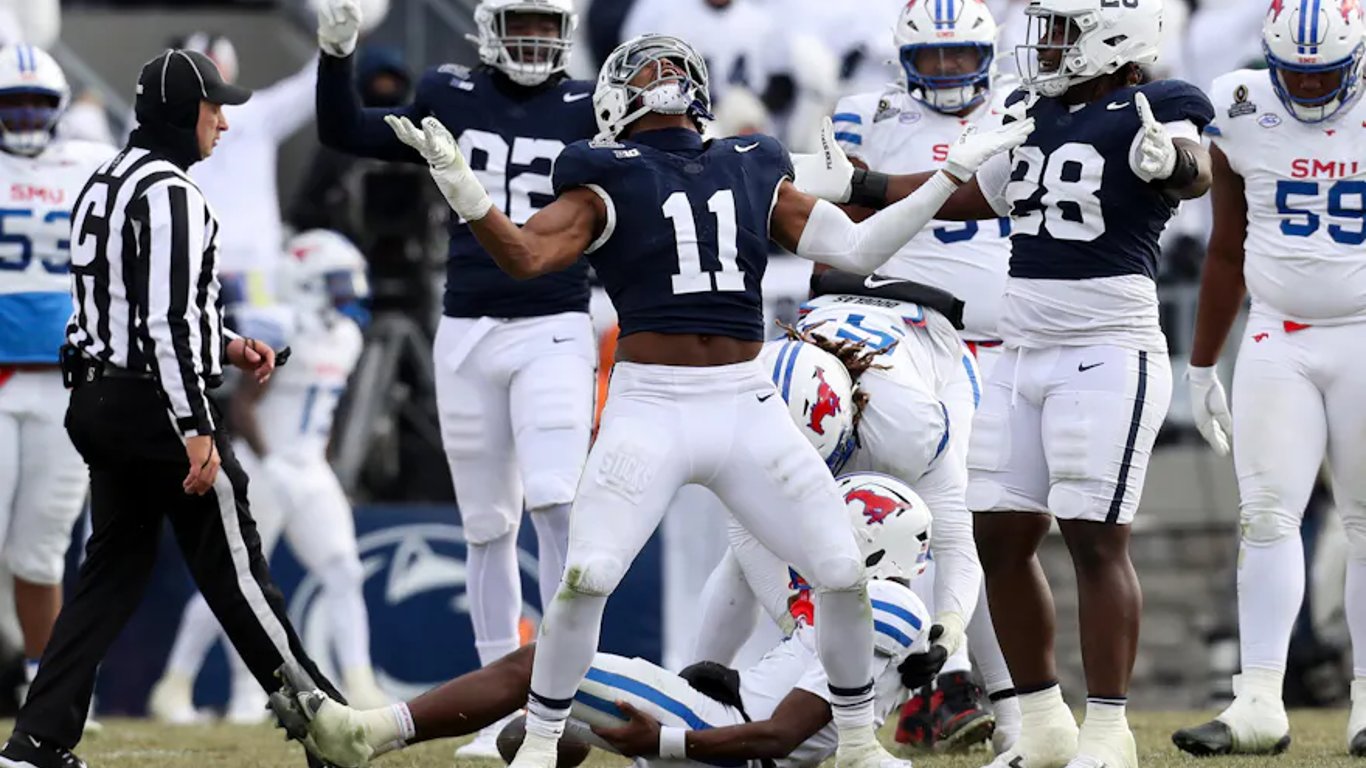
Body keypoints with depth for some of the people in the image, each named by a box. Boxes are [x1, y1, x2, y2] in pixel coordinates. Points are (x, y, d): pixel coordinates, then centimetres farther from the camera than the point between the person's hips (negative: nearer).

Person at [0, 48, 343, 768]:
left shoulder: (104, 186, 15)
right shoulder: (170, 193, -15)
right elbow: (166, 323, -22)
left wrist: (225, 347, 22)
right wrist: (197, 430, -23)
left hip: (101, 403, 9)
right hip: (156, 407, -9)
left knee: (113, 571, 10)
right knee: (233, 569, 0)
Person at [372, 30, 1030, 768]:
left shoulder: (752, 174, 14)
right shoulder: (610, 182, 2)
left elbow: (856, 248, 11)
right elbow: (525, 254, -11)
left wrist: (954, 171, 10)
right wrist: (463, 191, -29)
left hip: (747, 409, 4)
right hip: (649, 408, -3)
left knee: (842, 571, -1)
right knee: (586, 578, -15)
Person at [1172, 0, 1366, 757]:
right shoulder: (1244, 115, 1)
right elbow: (1227, 253, 11)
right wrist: (1201, 366, 13)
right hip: (1278, 343, 1)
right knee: (1267, 515, -7)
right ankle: (1258, 703, -9)